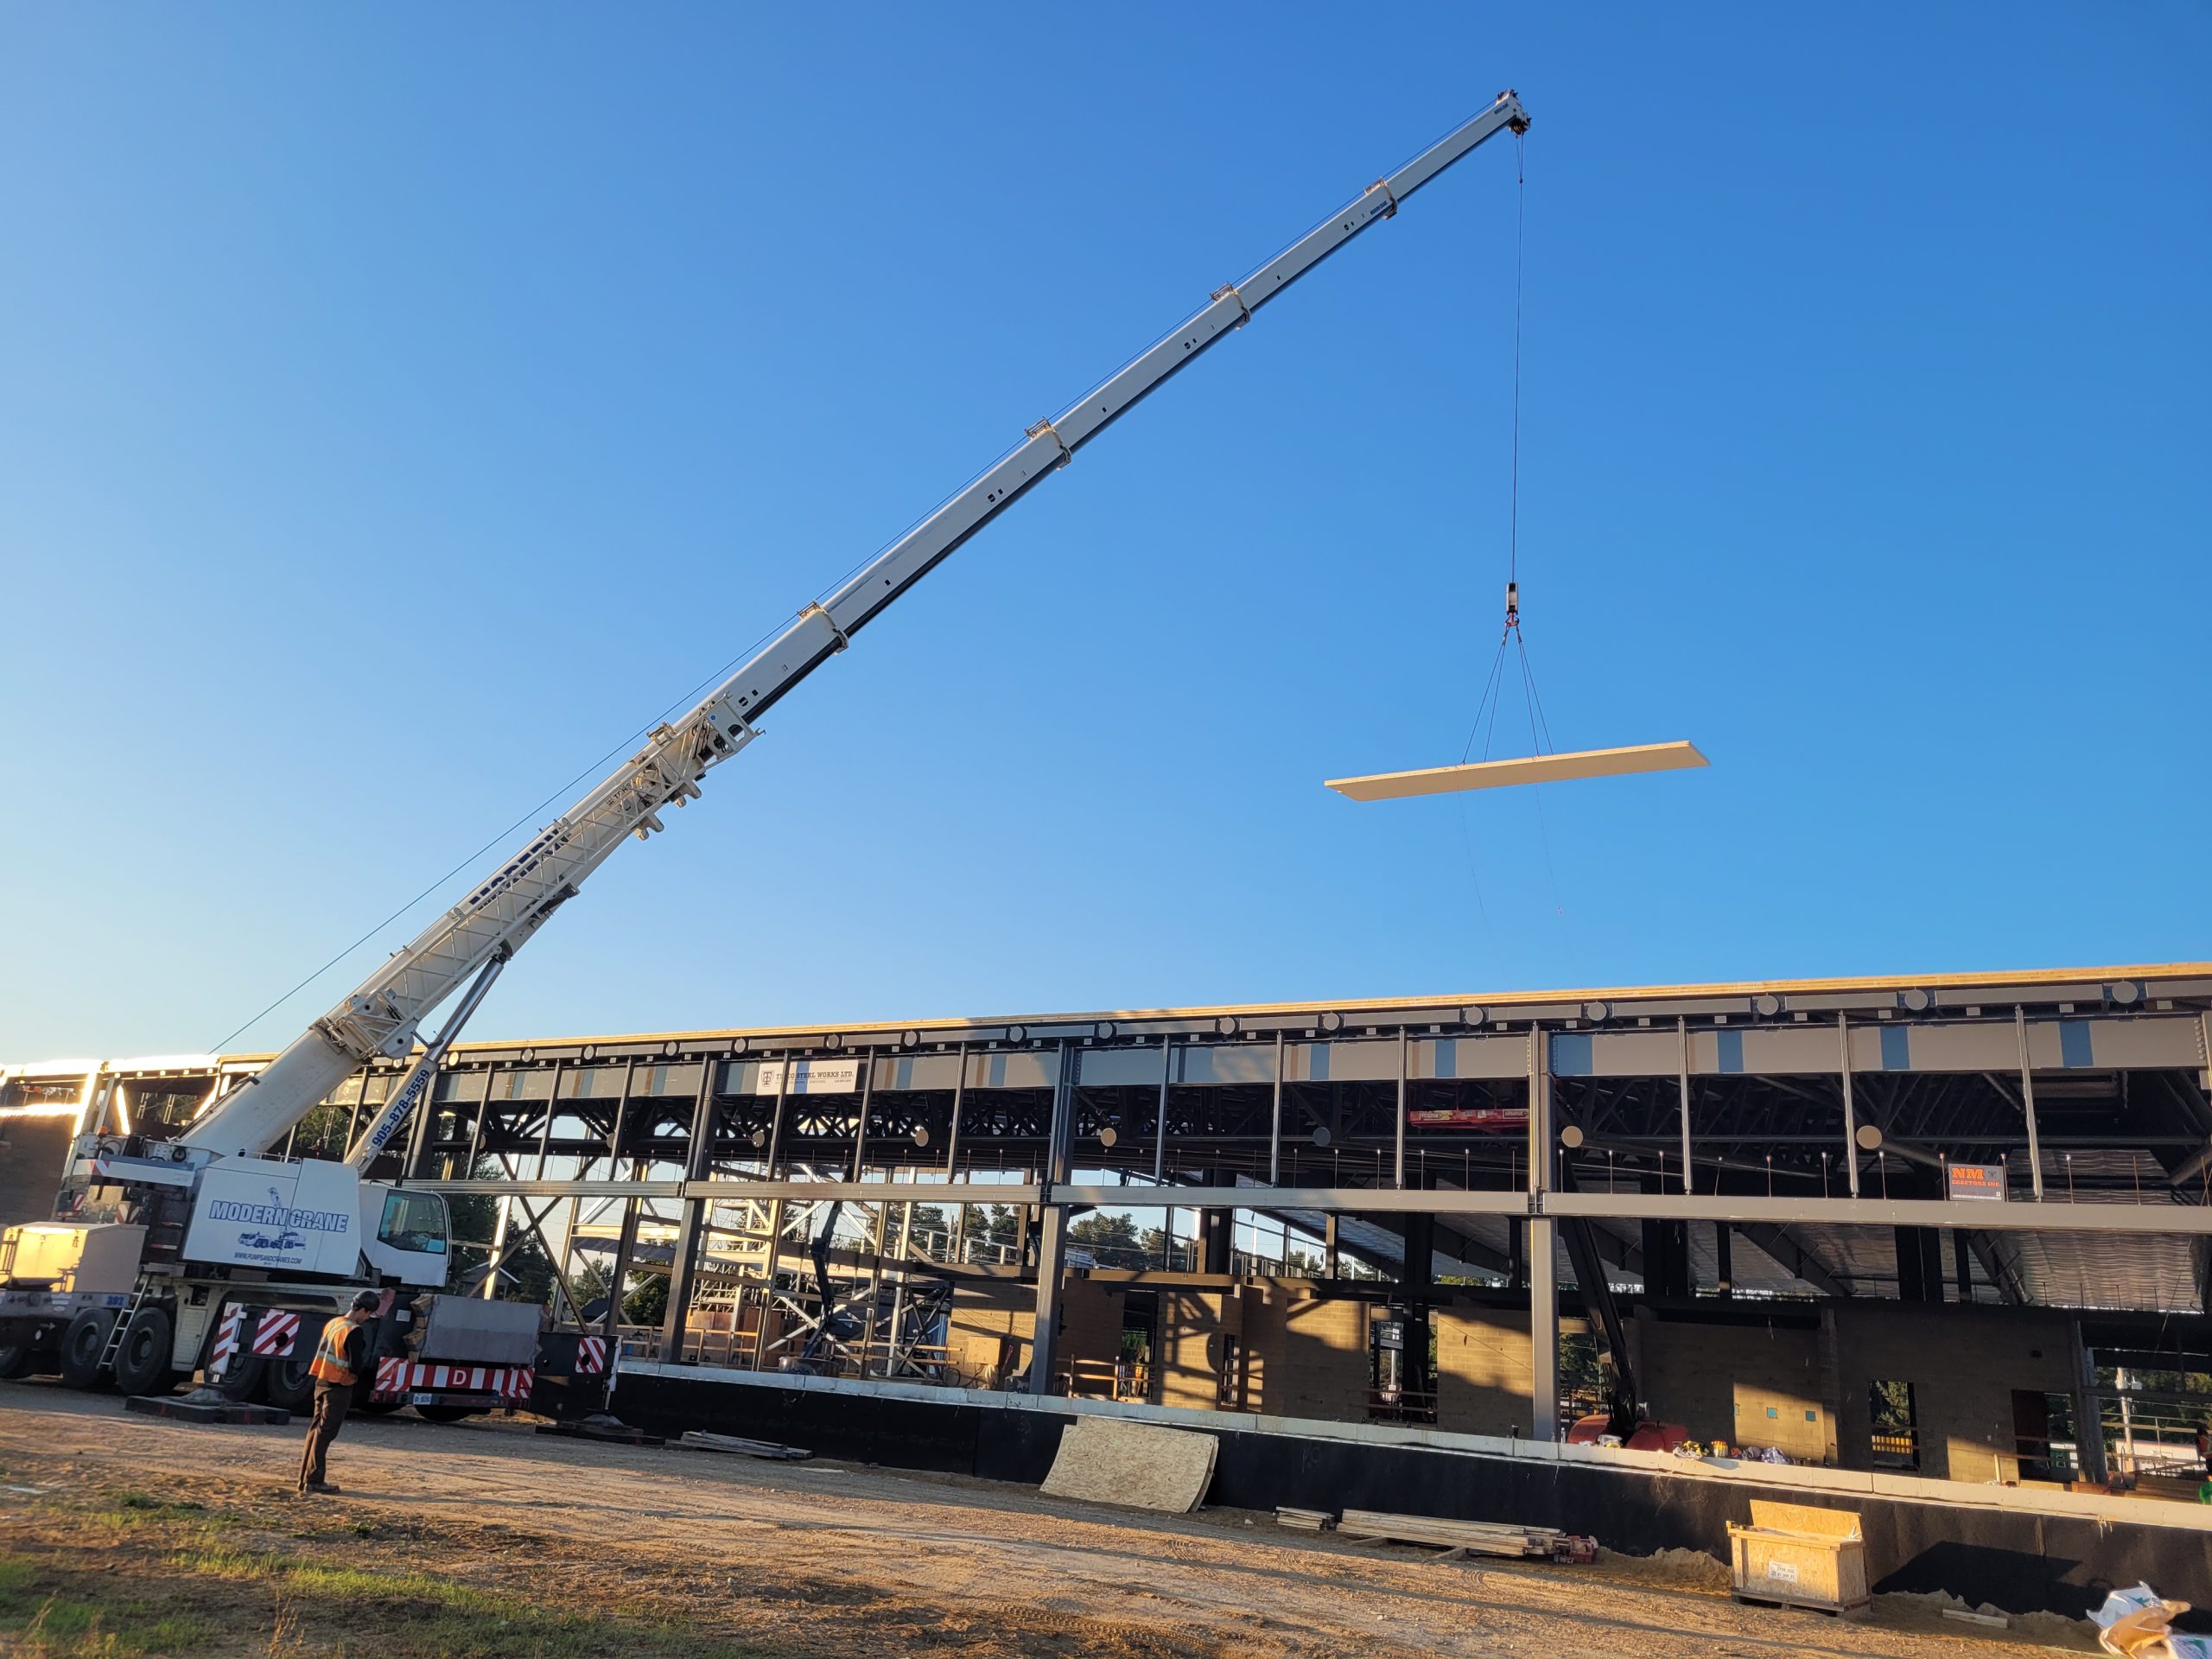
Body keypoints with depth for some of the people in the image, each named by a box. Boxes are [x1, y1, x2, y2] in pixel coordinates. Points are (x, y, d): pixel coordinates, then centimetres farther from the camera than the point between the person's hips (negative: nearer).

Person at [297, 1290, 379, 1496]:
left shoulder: (332, 1323, 9)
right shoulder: (354, 1331, -18)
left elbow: (322, 1351, 15)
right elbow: (356, 1367, -22)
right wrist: (362, 1367, 1)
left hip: (322, 1383, 8)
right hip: (339, 1387, -8)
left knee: (316, 1429, 14)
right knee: (325, 1432, -3)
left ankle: (305, 1479, 20)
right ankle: (313, 1480, 0)